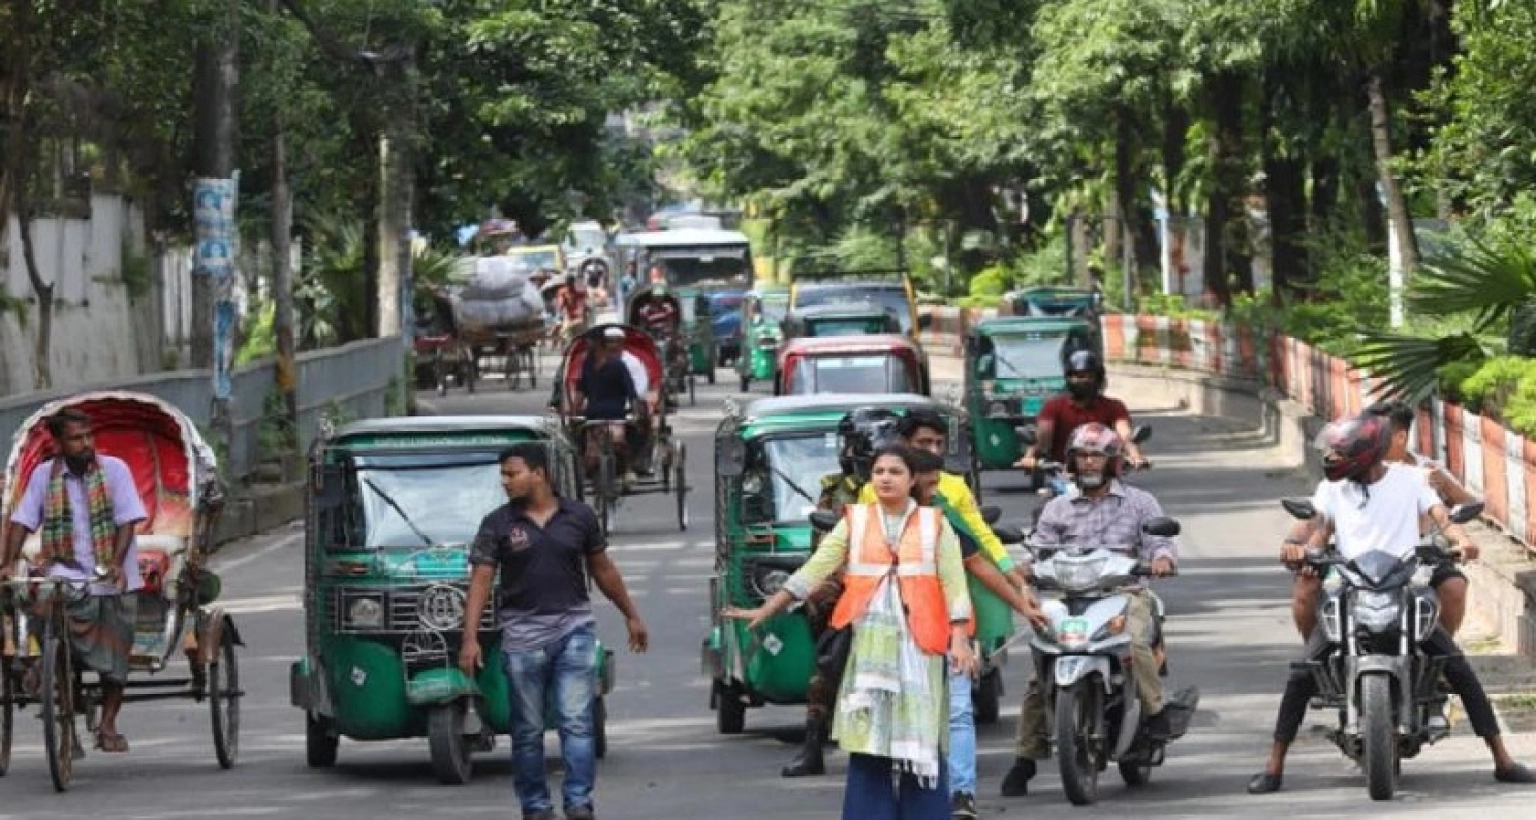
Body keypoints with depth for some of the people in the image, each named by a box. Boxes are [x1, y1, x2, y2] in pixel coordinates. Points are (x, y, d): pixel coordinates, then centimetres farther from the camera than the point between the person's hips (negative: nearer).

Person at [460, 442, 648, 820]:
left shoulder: (579, 517, 5)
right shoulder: (498, 524, 1)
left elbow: (602, 569, 16)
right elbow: (481, 581, -3)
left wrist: (631, 616, 21)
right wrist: (470, 638, -12)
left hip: (574, 628, 0)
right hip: (523, 632, 0)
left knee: (576, 721, -7)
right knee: (528, 729, 4)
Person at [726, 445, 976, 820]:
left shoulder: (934, 523, 7)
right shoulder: (855, 521, 9)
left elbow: (953, 585, 3)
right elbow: (813, 570, 6)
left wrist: (959, 639, -7)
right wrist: (765, 611, 0)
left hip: (919, 642, -1)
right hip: (869, 641, 1)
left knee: (921, 739, -3)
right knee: (868, 735, -3)